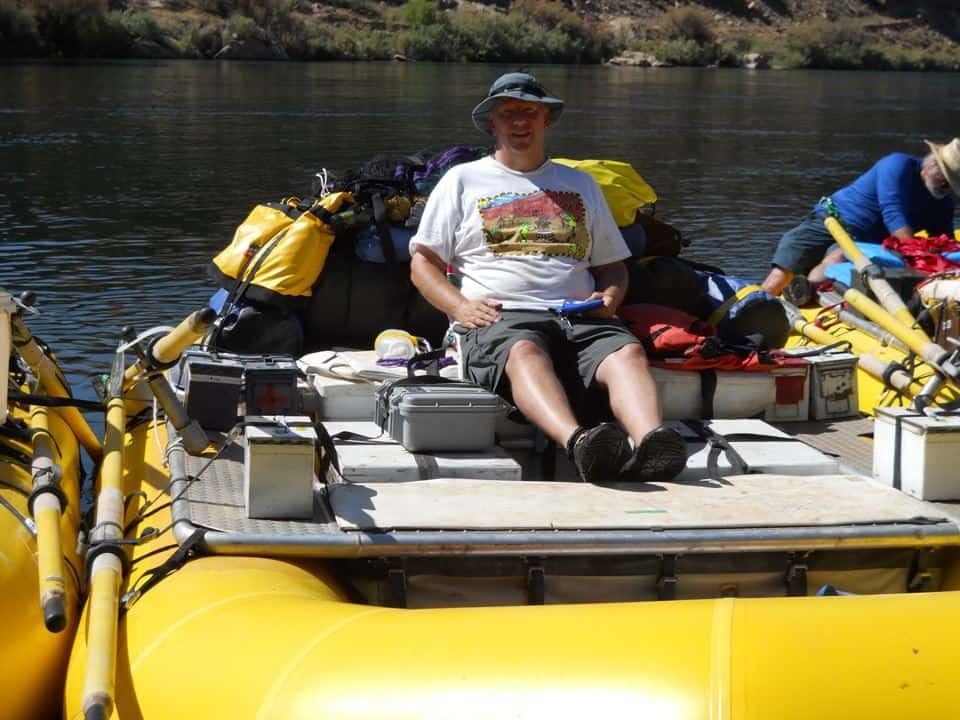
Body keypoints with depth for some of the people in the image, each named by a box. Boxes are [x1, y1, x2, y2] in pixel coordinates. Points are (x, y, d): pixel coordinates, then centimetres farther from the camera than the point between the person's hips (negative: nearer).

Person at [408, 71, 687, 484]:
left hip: (581, 319, 3)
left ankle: (650, 443, -59)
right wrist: (460, 306, -5)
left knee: (628, 352, -32)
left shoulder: (579, 184, 31)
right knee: (525, 352, -40)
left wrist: (610, 296, 6)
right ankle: (577, 442, -66)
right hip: (501, 317, -3)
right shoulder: (464, 180, 22)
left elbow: (612, 264, 31)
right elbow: (423, 262, 16)